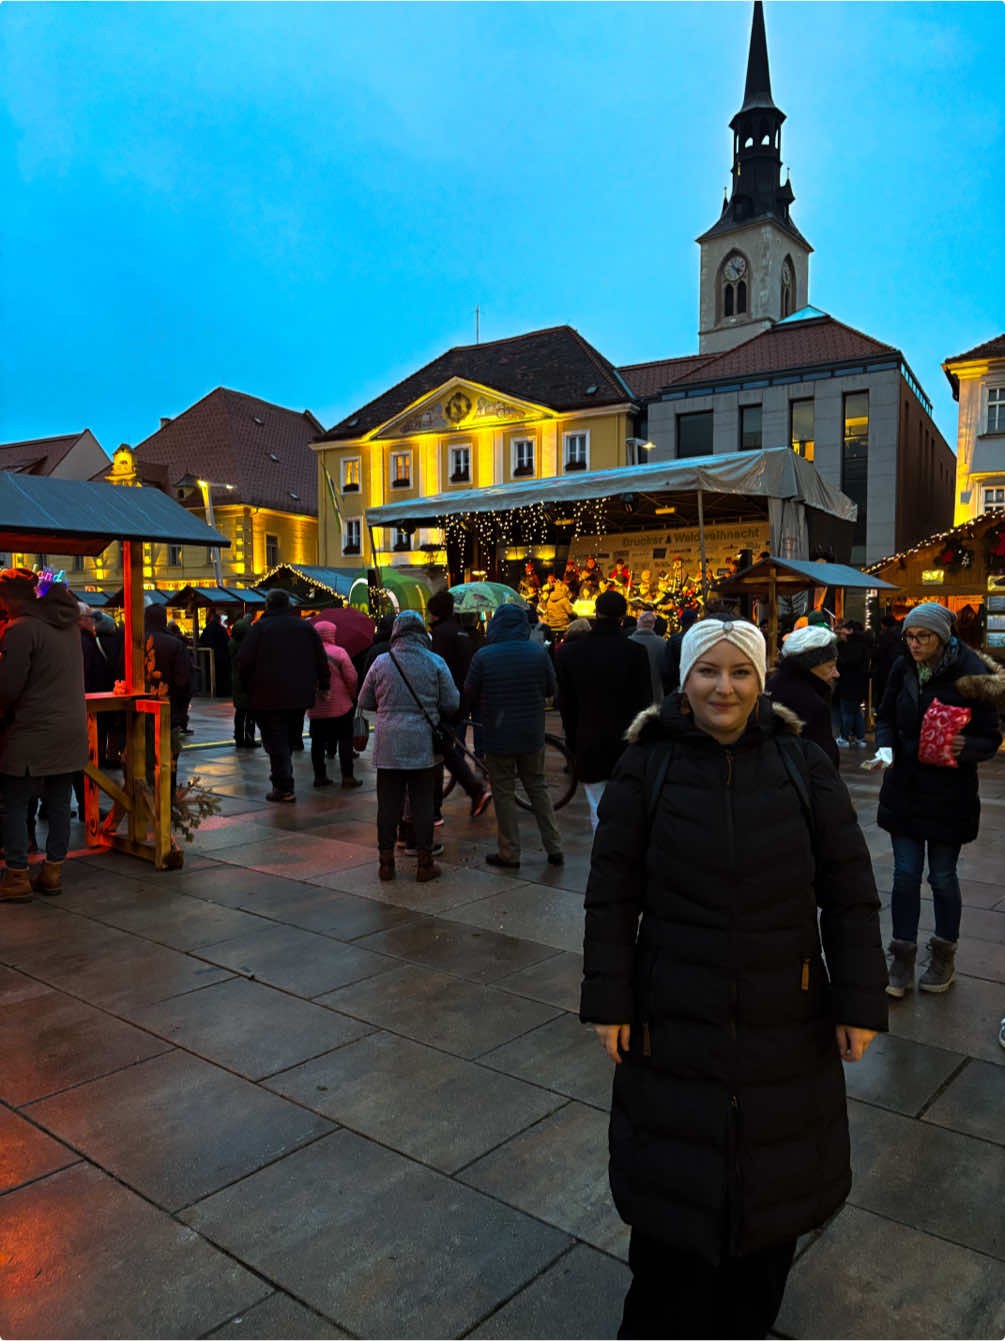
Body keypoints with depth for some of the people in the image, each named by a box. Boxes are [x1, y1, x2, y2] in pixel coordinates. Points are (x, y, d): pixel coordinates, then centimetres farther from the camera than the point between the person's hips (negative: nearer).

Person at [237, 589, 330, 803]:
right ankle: (282, 777, 23)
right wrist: (323, 686, 14)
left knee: (276, 742, 1)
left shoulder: (260, 627, -6)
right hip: (300, 696, 4)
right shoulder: (306, 627, 6)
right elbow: (321, 661, 6)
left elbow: (243, 661, -9)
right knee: (290, 741, 17)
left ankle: (284, 788, -2)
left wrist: (249, 685, 6)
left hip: (269, 697, -4)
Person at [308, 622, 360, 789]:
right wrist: (352, 695, 6)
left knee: (317, 742, 12)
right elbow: (352, 678, -12)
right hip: (340, 706, -4)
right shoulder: (339, 652, -9)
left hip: (315, 708, 4)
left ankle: (319, 776, 15)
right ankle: (347, 777, 3)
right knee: (345, 740, 5)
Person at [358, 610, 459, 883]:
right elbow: (452, 704, -2)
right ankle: (425, 863, 13)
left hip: (388, 746, 1)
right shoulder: (436, 663, -3)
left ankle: (386, 862, 15)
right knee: (423, 804, 6)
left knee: (388, 804, 8)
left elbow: (364, 702, 7)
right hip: (423, 745, -1)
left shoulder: (381, 662, -1)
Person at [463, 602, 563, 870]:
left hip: (498, 736, -3)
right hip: (532, 735, 3)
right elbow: (551, 690, 6)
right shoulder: (539, 653, -4)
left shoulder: (483, 656, -12)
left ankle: (509, 853, 12)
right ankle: (554, 848, 17)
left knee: (504, 792, 7)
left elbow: (469, 695, -5)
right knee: (538, 788, 15)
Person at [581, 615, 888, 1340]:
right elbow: (612, 893, -5)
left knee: (770, 1170, 17)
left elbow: (850, 892, -2)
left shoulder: (804, 766, -5)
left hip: (784, 1021, 2)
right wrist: (608, 1000, -7)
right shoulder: (647, 767, -8)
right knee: (675, 1169, 13)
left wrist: (860, 1002, -5)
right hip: (676, 1017, -1)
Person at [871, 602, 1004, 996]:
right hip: (904, 788, 3)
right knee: (905, 875, 6)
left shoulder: (970, 674, -14)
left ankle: (944, 957, 30)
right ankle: (903, 961, 19)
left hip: (949, 793, -3)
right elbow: (886, 716, 10)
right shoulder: (902, 669, -1)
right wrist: (885, 745, -10)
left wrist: (965, 747, -31)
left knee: (942, 876, 9)